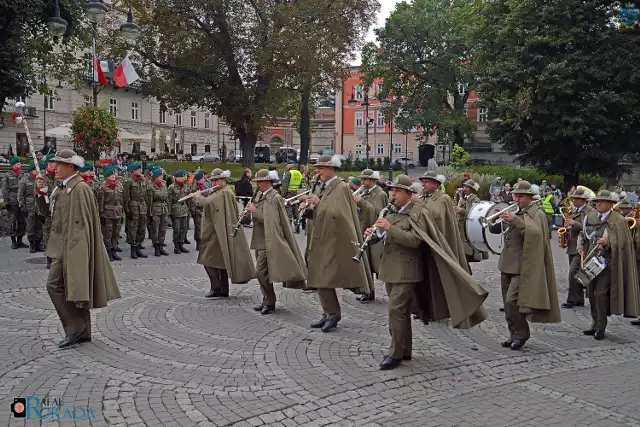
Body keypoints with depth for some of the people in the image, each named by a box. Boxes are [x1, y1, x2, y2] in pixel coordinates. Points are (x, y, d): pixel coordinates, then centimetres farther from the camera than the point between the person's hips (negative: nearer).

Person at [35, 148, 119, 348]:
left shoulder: (79, 188, -16)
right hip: (64, 245, 9)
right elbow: (49, 209, 15)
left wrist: (70, 248, -22)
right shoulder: (62, 187, 12)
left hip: (73, 246, -9)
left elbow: (80, 223, -20)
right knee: (75, 289, 12)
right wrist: (41, 192, 1)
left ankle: (74, 327, -1)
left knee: (55, 284, -9)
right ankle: (83, 331, 19)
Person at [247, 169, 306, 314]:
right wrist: (250, 212, 5)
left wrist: (255, 211, -20)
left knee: (261, 271, -11)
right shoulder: (260, 195, 12)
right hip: (259, 239, 9)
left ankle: (270, 302, 0)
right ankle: (267, 300, 22)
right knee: (262, 271, 13)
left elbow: (270, 220, -21)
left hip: (268, 240, -9)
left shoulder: (275, 197, -14)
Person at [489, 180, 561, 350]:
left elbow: (535, 233, -25)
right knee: (508, 303, 10)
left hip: (523, 266, -7)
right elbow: (494, 229, 15)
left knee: (512, 301, -14)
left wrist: (515, 220, -33)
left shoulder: (537, 214, -6)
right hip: (507, 264, 7)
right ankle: (514, 334, 21)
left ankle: (521, 333, 2)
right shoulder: (513, 213, 16)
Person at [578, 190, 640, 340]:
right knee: (591, 293, 9)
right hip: (591, 260, 6)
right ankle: (595, 324, 22)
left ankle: (601, 327, 2)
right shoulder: (590, 217, 8)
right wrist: (580, 246, 0)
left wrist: (608, 242, -27)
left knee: (600, 293, -10)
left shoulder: (618, 220, -6)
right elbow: (583, 234, 18)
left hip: (607, 262, -5)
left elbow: (621, 242, -10)